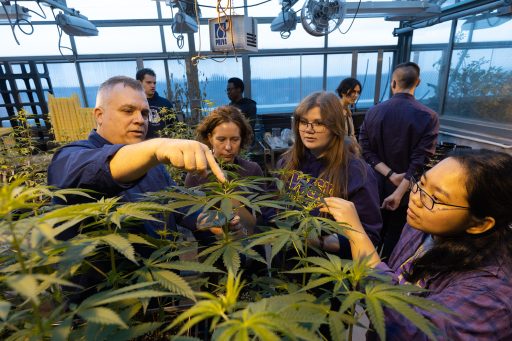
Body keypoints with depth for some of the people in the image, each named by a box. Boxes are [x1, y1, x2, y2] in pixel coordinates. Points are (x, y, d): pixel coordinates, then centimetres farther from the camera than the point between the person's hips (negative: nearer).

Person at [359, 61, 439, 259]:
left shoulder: (373, 112, -6)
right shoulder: (428, 117, -13)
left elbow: (366, 150, -10)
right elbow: (421, 161, -19)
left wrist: (390, 175, -13)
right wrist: (399, 193, -19)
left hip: (376, 188, 3)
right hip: (406, 191, -2)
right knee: (395, 238, 17)